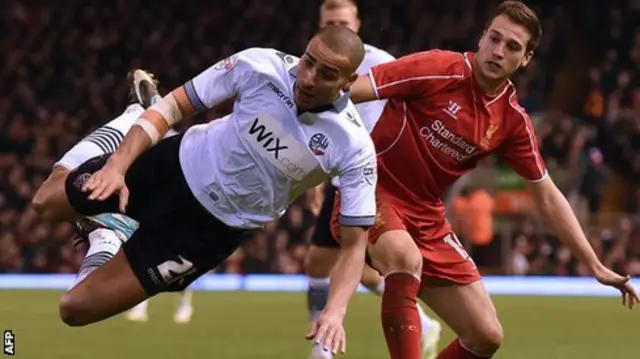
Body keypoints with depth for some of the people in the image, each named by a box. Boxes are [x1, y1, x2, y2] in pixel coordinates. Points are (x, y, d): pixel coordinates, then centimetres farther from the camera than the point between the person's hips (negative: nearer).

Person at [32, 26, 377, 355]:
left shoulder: (354, 148, -27)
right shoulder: (261, 66, -23)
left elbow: (354, 242, -19)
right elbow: (175, 105, -13)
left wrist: (335, 311, -35)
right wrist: (118, 163, -24)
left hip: (214, 227, -2)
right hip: (178, 164, 2)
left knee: (76, 308, -2)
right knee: (46, 208, 20)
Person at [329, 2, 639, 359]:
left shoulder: (513, 119, 0)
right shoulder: (438, 70, -17)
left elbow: (548, 196, 7)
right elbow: (345, 91, -18)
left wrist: (596, 266, 5)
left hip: (427, 218, 6)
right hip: (374, 193, -6)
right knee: (406, 259, -40)